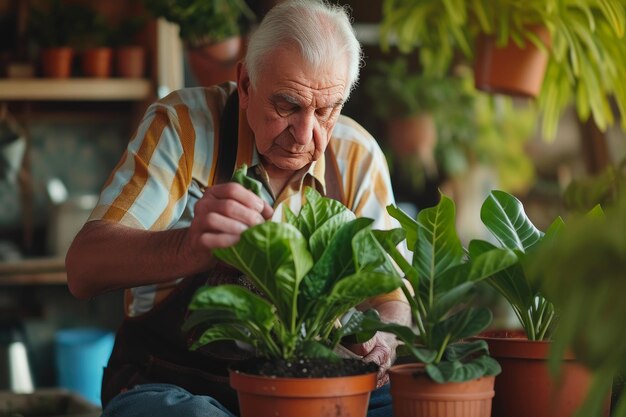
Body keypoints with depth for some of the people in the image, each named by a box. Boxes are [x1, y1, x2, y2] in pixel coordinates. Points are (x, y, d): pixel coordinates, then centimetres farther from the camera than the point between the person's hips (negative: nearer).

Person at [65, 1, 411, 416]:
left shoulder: (357, 156, -1)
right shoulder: (183, 124, -11)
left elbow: (393, 296, 2)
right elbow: (84, 267, -21)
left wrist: (380, 341, -24)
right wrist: (189, 248, -43)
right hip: (172, 383, -2)